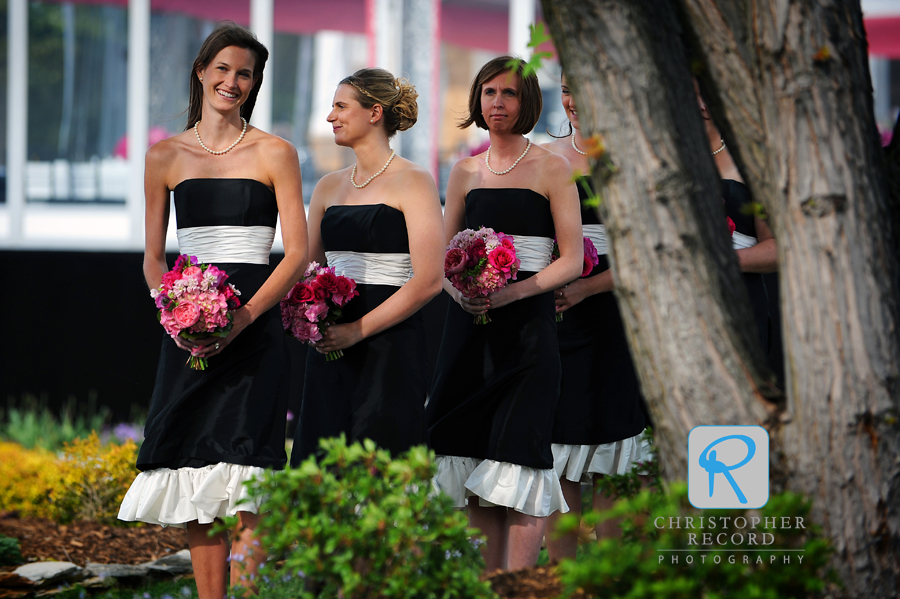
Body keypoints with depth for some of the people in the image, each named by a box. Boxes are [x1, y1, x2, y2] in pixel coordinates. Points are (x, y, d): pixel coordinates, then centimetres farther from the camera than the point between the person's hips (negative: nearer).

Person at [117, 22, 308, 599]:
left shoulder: (275, 153, 3)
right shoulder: (166, 156, 11)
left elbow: (297, 254, -2)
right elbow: (153, 257, 13)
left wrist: (244, 315, -15)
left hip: (253, 328, -3)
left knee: (243, 468, -13)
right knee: (195, 470, 0)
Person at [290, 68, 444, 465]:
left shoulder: (412, 183, -4)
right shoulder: (329, 188, 16)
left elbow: (428, 281, -12)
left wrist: (358, 329, -15)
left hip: (390, 346, -6)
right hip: (329, 349, 6)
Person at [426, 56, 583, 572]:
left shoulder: (551, 169, -1)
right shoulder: (466, 172, 13)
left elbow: (572, 260, -5)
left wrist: (512, 291, -18)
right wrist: (458, 289, -6)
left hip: (527, 323, -5)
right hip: (469, 328, 5)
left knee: (517, 458, -11)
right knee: (475, 457, 3)